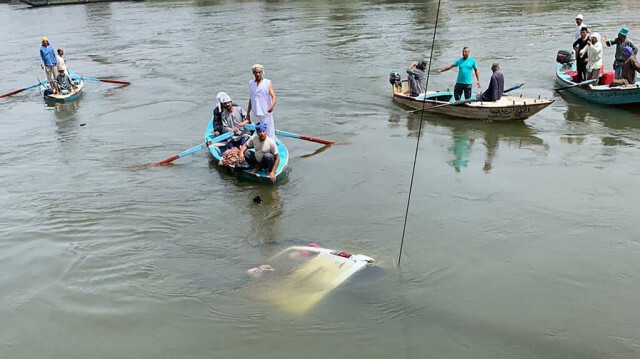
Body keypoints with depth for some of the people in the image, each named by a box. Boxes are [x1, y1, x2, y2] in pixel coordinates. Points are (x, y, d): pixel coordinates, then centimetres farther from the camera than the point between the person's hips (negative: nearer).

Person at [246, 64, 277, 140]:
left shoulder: (267, 83, -3)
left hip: (267, 113, -5)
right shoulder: (251, 83, 12)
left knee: (269, 133, -6)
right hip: (257, 114, 5)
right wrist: (248, 112, 18)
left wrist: (271, 106, -33)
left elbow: (273, 96, -12)